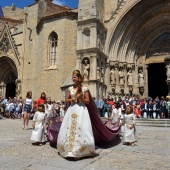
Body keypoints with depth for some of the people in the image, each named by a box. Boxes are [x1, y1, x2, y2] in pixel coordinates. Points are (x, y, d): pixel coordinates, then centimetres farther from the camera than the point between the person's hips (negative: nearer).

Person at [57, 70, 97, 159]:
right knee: (69, 129, 4)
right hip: (72, 110, 4)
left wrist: (81, 98, -16)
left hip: (81, 110, -4)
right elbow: (66, 100, 12)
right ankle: (69, 149, 18)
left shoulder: (84, 89, -1)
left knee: (81, 130, -7)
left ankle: (81, 150, 6)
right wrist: (71, 99, -8)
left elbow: (88, 101, -1)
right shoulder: (70, 88, 9)